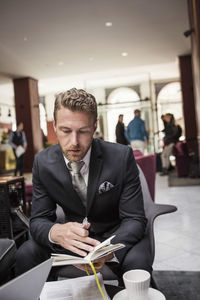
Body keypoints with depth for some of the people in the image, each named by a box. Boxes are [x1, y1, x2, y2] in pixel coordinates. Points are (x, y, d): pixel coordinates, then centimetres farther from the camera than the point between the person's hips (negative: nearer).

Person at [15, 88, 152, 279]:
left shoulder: (121, 156, -20)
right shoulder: (43, 162, -11)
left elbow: (134, 219, -18)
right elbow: (39, 219, -10)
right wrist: (56, 232, -35)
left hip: (117, 236, -2)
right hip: (76, 236, 3)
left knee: (137, 260, -32)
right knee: (25, 255, -20)